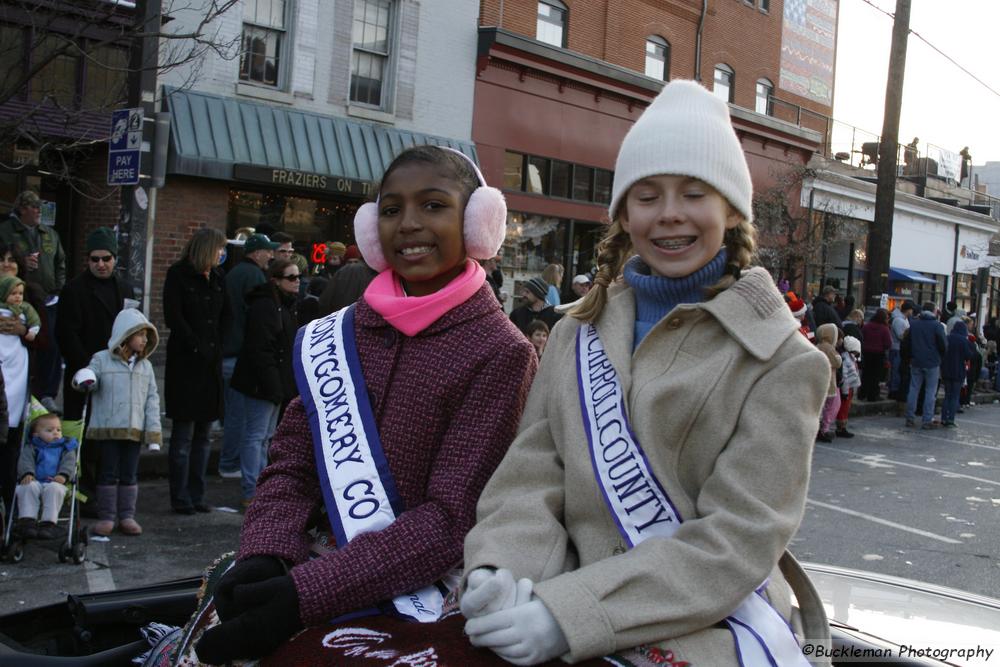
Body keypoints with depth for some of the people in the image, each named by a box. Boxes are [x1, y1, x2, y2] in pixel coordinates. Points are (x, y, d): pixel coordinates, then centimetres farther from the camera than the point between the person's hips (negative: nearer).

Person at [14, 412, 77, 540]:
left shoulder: (66, 447, 21)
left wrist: (63, 475, -16)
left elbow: (69, 463, 5)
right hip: (34, 481, 1)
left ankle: (49, 523, -40)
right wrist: (27, 474, -19)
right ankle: (27, 520, -36)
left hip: (55, 482, -1)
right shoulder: (31, 448, 20)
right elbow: (25, 461, 4)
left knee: (55, 489, -36)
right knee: (28, 487, -34)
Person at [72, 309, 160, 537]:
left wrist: (153, 429, 3)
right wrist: (83, 381, -29)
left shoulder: (145, 366, 11)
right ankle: (106, 517, 9)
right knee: (108, 473, 2)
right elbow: (89, 377, -3)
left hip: (135, 430, 3)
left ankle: (127, 516, 16)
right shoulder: (102, 359, 0)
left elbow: (152, 398, 10)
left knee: (129, 475, 8)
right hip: (108, 428, -3)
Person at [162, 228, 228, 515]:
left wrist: (217, 348, 1)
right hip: (185, 363, -6)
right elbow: (173, 318, -11)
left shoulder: (218, 277, 14)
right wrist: (197, 347, -13)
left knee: (203, 435, 9)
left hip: (211, 363, 6)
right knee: (183, 434, -2)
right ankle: (180, 498, 4)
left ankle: (196, 494, 16)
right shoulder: (178, 275, -5)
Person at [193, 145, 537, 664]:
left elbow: (451, 518, -15)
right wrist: (264, 556, -16)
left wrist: (305, 592, -23)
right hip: (319, 567, 4)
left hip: (416, 605, -4)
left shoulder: (500, 355, -10)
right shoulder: (338, 336, 6)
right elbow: (291, 465, 4)